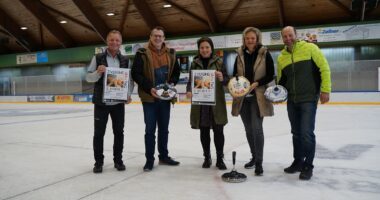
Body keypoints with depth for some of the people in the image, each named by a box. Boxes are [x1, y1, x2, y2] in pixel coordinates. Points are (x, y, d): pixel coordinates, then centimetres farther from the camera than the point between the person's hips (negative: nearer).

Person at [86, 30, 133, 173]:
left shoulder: (125, 60, 6)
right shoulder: (98, 58, 0)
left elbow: (130, 79, 7)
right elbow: (88, 77, 0)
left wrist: (128, 94, -8)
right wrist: (98, 72, -20)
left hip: (118, 102, 2)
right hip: (101, 102, -2)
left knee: (119, 132, 9)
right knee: (99, 132, 5)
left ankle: (118, 160, 24)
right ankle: (98, 162, 19)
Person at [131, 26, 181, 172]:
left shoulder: (171, 54, 6)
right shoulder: (142, 53, -7)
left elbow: (176, 72, 13)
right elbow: (136, 74, -11)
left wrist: (172, 83, -6)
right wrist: (149, 88, -20)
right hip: (149, 97, -4)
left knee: (164, 128, 14)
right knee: (150, 129, 2)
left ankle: (164, 156, 28)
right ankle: (149, 159, 14)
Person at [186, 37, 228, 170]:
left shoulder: (219, 62, 1)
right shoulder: (195, 63, 7)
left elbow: (226, 81, 0)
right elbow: (190, 81, 6)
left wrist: (221, 78, -23)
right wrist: (189, 91, -14)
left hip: (216, 102, -2)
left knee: (218, 130, 0)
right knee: (204, 131, 10)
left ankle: (220, 158, 14)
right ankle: (207, 157, 25)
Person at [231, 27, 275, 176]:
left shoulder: (265, 54, -3)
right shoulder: (240, 55, 7)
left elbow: (271, 75, -3)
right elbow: (235, 74, 12)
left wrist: (256, 83, -17)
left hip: (258, 97, -4)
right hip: (243, 97, 4)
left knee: (257, 128, -11)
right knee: (248, 129, 12)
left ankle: (259, 162, -1)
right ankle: (254, 157, 28)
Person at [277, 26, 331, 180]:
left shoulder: (309, 48, -7)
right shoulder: (281, 58, 7)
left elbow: (324, 68, -7)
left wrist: (325, 90, -12)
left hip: (308, 99, -5)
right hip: (292, 100, 5)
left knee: (306, 133, -8)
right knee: (296, 133, 14)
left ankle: (308, 166, 8)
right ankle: (298, 162, 28)